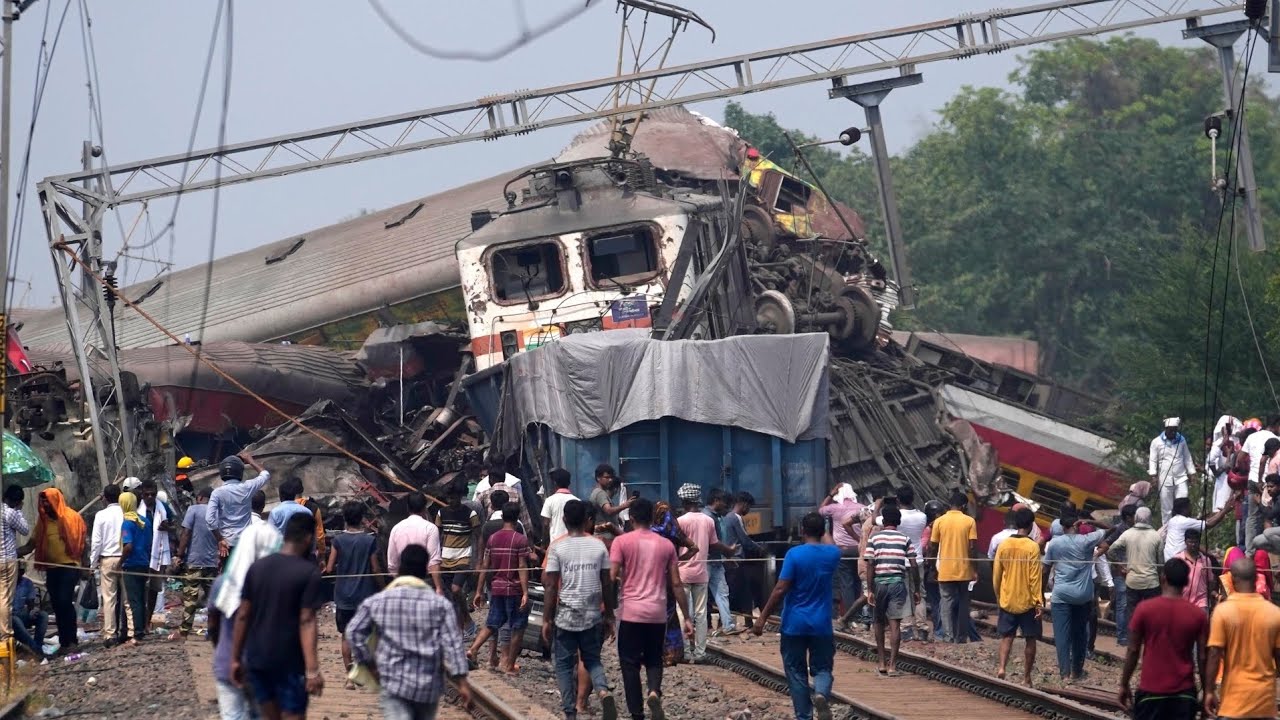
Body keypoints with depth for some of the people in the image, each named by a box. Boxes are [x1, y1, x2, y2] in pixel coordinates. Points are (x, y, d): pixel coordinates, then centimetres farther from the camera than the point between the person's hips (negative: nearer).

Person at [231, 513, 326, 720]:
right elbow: (306, 622, -17)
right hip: (290, 663, -5)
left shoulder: (256, 568, 4)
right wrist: (312, 670, -19)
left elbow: (243, 616, 6)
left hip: (257, 661, 5)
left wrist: (236, 659, 12)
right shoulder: (309, 573, -11)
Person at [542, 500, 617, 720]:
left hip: (565, 616, -3)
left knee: (564, 665, 9)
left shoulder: (557, 548, -7)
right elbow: (607, 584, 3)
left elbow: (550, 586, -9)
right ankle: (603, 690, -12)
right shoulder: (599, 546, 0)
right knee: (592, 660, 16)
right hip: (592, 616, 3)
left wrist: (547, 620, -2)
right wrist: (609, 616, 11)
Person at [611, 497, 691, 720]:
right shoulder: (666, 545, 6)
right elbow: (676, 584, 6)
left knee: (630, 663, 6)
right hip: (658, 613, 3)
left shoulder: (622, 542, -3)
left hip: (631, 612, -3)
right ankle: (654, 692, -13)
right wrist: (687, 618, 10)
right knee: (654, 659, 17)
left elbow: (612, 576, -11)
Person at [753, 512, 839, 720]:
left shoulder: (794, 554, -12)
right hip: (822, 625, 3)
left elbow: (780, 590, -15)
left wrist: (762, 618, -11)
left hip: (795, 625, -3)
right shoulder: (832, 554, 0)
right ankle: (821, 694, -21)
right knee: (822, 668, 11)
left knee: (796, 672, 8)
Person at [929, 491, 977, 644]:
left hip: (945, 572, 0)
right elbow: (973, 547, -8)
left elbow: (933, 547, 1)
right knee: (963, 605, 11)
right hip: (964, 571, 0)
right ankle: (961, 637, 14)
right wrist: (975, 570, -1)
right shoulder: (969, 521, -4)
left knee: (947, 604, 3)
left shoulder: (939, 521, -1)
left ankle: (949, 636, -6)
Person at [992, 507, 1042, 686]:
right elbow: (1035, 577, -13)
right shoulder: (1032, 547, -12)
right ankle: (1026, 677, 7)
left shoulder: (1004, 545, 0)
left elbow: (996, 574, 5)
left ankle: (1002, 667, -10)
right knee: (1030, 640, 7)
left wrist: (998, 596, 18)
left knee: (1007, 636, 12)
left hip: (1007, 600, 3)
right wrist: (1039, 602, -10)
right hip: (1027, 602, -3)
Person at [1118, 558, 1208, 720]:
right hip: (1184, 693, 1)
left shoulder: (1145, 609, -6)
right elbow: (1202, 658, -1)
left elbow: (1133, 651, -3)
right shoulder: (1198, 615, -3)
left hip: (1151, 691, -1)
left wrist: (1124, 685, 8)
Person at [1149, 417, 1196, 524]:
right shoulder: (1156, 442, -2)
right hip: (1165, 480, -1)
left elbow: (1187, 458, 14)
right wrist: (1153, 476, -10)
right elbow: (1152, 460, 0)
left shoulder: (1181, 440, 6)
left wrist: (1191, 473, 11)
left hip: (1180, 479, 1)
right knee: (1166, 508, 4)